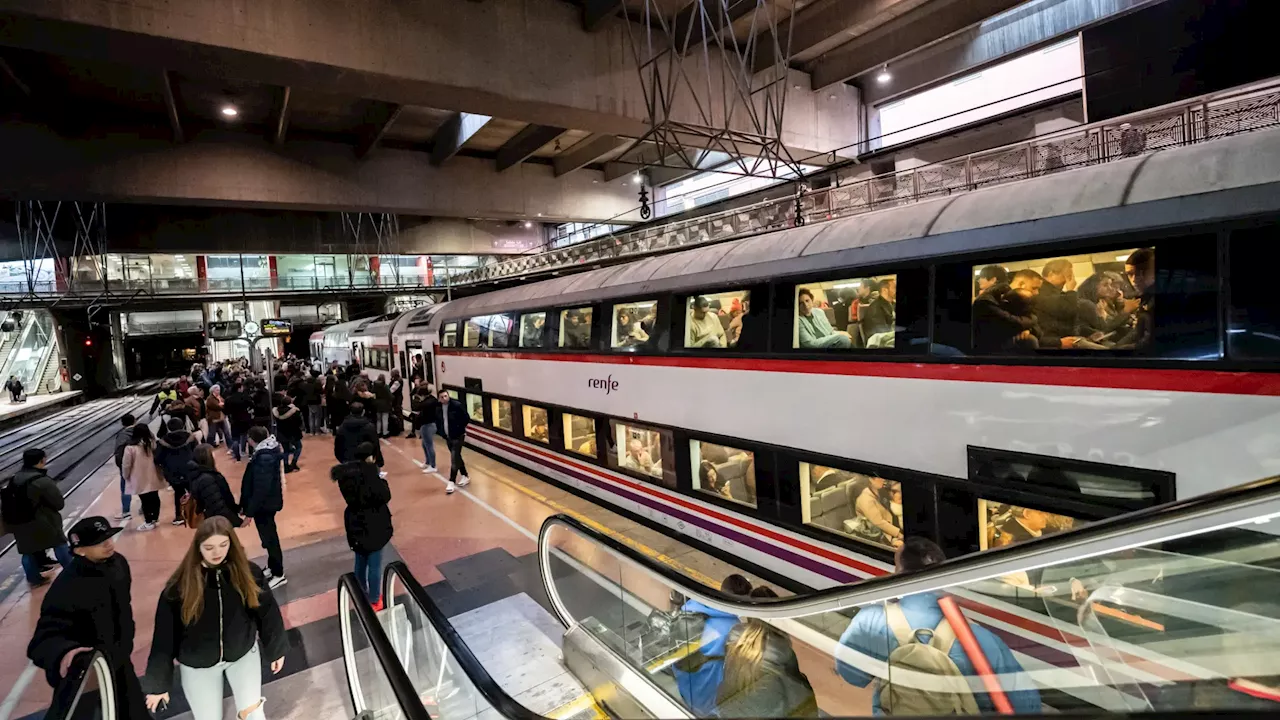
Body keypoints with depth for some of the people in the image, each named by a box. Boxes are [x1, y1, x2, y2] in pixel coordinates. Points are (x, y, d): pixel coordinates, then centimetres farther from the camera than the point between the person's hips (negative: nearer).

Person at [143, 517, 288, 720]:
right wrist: (158, 683, -3)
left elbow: (266, 612, -4)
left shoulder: (248, 573, -15)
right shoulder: (180, 584, -18)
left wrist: (277, 649, 5)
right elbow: (165, 634, -9)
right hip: (197, 663, 0)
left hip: (243, 652, 0)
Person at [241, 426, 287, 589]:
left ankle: (278, 574, 16)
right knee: (269, 536, 22)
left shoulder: (264, 458, -28)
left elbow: (261, 488, -28)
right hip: (267, 502, 9)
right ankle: (272, 567, 38)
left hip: (264, 504, -9)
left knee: (269, 538, 3)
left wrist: (249, 512, -21)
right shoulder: (267, 451, 3)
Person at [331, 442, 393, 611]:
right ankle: (374, 601, 22)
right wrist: (382, 481, -8)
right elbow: (385, 496, -22)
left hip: (355, 524, 7)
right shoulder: (370, 474, -26)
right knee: (374, 565, 9)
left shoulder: (347, 472, -5)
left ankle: (362, 597, 40)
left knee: (360, 562, 23)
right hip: (373, 525, -7)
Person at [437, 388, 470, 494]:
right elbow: (438, 422, 13)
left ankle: (451, 482, -3)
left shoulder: (457, 405, -18)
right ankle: (465, 477, 29)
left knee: (454, 459, -8)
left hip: (458, 436, -6)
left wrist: (459, 428, -12)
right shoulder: (438, 409, -1)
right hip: (447, 437, 6)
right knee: (457, 457, 16)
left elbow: (466, 418, -13)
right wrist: (442, 433, 3)